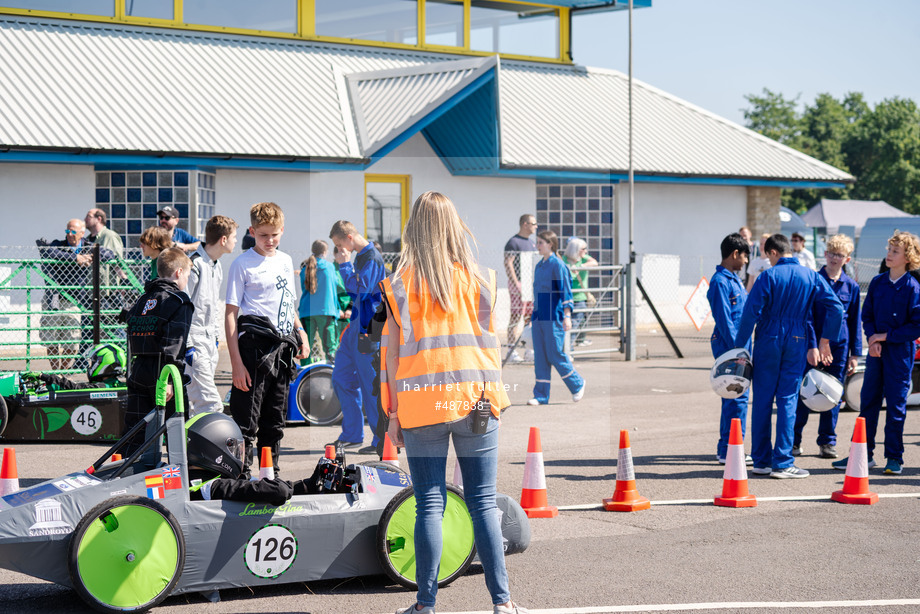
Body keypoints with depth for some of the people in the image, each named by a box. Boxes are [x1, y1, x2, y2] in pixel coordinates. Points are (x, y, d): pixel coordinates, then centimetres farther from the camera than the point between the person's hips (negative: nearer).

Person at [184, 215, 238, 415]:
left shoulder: (217, 267, 14)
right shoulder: (195, 264, -15)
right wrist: (187, 346, -17)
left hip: (209, 340, 9)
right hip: (195, 341, -9)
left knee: (193, 402, 12)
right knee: (210, 404, -15)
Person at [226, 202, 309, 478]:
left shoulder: (286, 261, 14)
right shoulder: (243, 264, -5)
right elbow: (230, 313, -8)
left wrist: (300, 334, 13)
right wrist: (236, 362, -15)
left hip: (283, 347, 6)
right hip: (255, 346, -6)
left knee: (275, 420, 13)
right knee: (247, 421, -7)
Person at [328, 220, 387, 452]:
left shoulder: (372, 258, -15)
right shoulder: (360, 257, 14)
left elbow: (360, 288, -25)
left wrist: (344, 265, -16)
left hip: (368, 330, -10)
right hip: (356, 326, 10)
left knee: (371, 385, -5)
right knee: (342, 379, 13)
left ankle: (382, 440, 1)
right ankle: (352, 435, 21)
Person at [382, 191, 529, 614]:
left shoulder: (401, 283, -1)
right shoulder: (479, 278, 2)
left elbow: (393, 352, 0)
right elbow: (491, 344, 6)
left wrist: (393, 412, 5)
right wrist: (494, 397, 16)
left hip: (422, 404, -1)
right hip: (475, 400, 1)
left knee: (429, 504, 3)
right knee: (484, 502, 5)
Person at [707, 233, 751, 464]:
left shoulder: (734, 279, 17)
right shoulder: (720, 281, -13)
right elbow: (724, 319, -17)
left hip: (739, 346, 10)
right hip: (728, 346, -10)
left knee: (734, 397, 12)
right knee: (737, 399, -10)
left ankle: (726, 449, 18)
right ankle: (729, 451, -7)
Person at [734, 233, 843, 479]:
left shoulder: (768, 276, -6)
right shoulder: (812, 277, 3)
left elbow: (751, 312, -13)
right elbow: (836, 309, -1)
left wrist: (739, 346, -8)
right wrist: (824, 341, 7)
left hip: (768, 343, -2)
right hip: (796, 344, 2)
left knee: (762, 401, 7)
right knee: (787, 401, 4)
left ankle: (761, 461, 11)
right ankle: (782, 463, 0)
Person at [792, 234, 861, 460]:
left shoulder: (851, 286, 4)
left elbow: (855, 322, 8)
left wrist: (854, 354, 5)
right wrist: (812, 346, -14)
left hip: (839, 347, 2)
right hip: (813, 344, -2)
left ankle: (827, 442, 17)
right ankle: (793, 441, 12)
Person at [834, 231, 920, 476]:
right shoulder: (877, 282, 5)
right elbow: (867, 315, 10)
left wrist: (886, 336, -12)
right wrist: (873, 340, -7)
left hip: (900, 352, -5)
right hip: (876, 351, 5)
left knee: (896, 405, 2)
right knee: (868, 401, 7)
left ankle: (894, 458, 11)